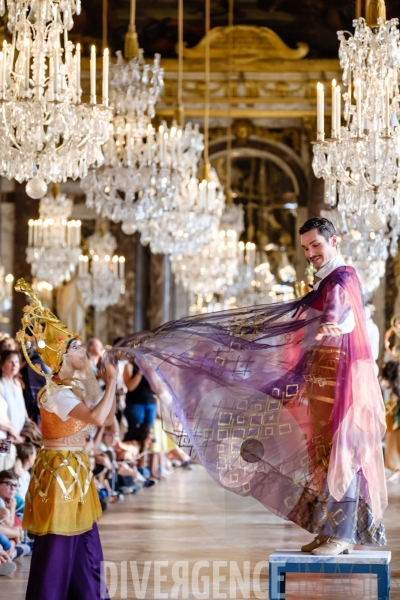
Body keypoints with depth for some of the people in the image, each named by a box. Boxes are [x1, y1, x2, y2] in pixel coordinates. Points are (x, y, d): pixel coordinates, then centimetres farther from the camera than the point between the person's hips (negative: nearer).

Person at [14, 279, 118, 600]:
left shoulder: (78, 386, 9)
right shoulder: (55, 391, -20)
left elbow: (108, 417, 16)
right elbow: (97, 418, -31)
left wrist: (105, 381, 6)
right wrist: (111, 382, -19)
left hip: (76, 468, 9)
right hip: (59, 470, -9)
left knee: (85, 544, 14)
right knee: (58, 546, -3)